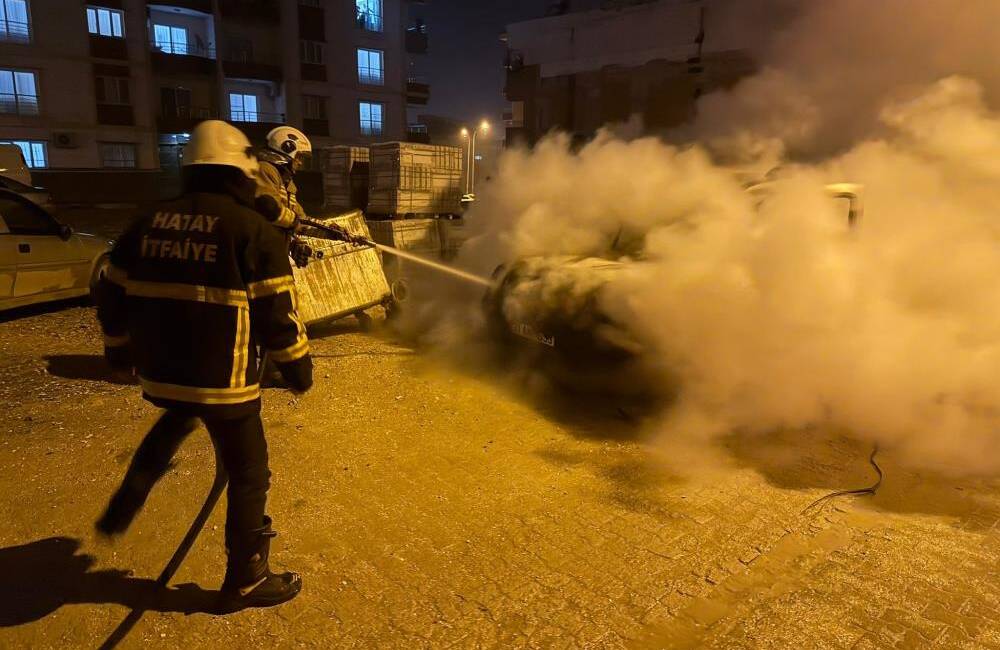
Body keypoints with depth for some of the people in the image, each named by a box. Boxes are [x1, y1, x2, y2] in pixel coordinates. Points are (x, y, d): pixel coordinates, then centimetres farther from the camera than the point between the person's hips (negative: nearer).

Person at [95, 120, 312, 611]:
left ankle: (124, 508, 34)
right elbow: (276, 314, -13)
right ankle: (245, 582, 22)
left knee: (177, 419, 40)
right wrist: (298, 367, 1)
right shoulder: (254, 230, -12)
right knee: (248, 476, 10)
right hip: (223, 379, -6)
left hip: (159, 372, 7)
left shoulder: (148, 224, 6)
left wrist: (118, 350, 29)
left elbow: (113, 296, 13)